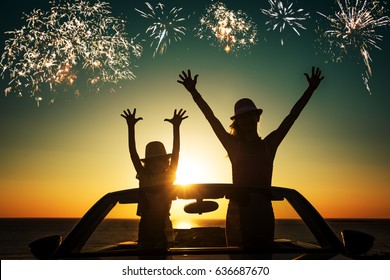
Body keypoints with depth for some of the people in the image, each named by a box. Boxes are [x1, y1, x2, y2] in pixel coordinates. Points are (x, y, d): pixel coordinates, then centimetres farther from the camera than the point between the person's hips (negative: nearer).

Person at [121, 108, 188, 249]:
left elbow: (175, 154, -9)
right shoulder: (144, 177, 5)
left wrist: (176, 127, -19)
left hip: (163, 229, -2)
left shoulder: (168, 178, 1)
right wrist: (131, 127, -11)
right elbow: (133, 153, -2)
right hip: (145, 228, 2)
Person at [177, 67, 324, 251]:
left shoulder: (269, 144, 11)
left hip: (263, 212, 1)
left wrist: (311, 89, 8)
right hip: (237, 211, 0)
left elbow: (292, 116, 9)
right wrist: (194, 92, -1)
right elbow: (212, 118, 4)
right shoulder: (234, 145, 9)